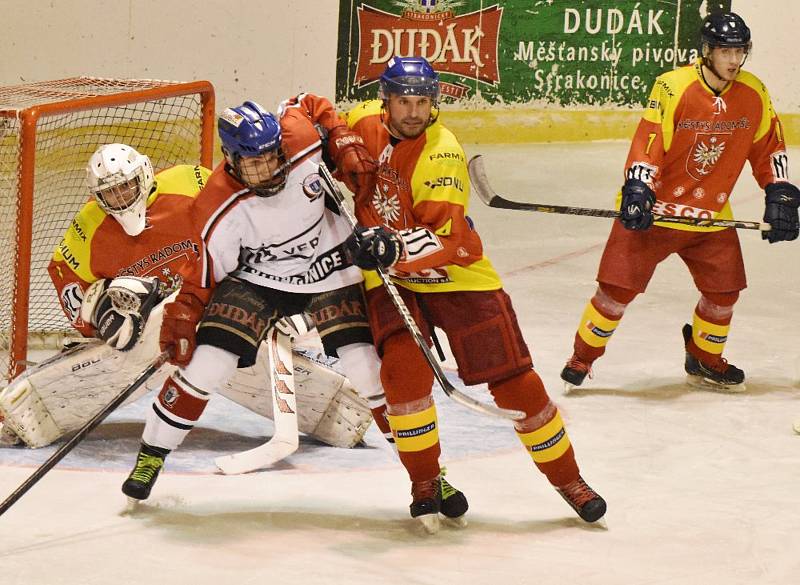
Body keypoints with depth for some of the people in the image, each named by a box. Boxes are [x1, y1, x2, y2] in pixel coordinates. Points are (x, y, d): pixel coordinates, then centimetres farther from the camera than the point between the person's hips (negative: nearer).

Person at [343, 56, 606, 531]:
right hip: (391, 278, 3)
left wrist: (393, 248, -44)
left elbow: (447, 239, -30)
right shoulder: (366, 122, -7)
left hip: (455, 276, -3)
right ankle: (425, 483, -4)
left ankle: (567, 478, 15)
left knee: (513, 379, -2)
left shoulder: (442, 154, -23)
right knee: (404, 369, -21)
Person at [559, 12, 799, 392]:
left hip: (712, 217, 5)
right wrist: (637, 190, -30)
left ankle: (705, 362, 29)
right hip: (654, 210, -5)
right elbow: (647, 143, -19)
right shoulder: (673, 87, -18)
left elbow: (768, 147, 9)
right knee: (619, 286, -7)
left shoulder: (754, 94, -2)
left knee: (724, 289, 6)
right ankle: (582, 357, 10)